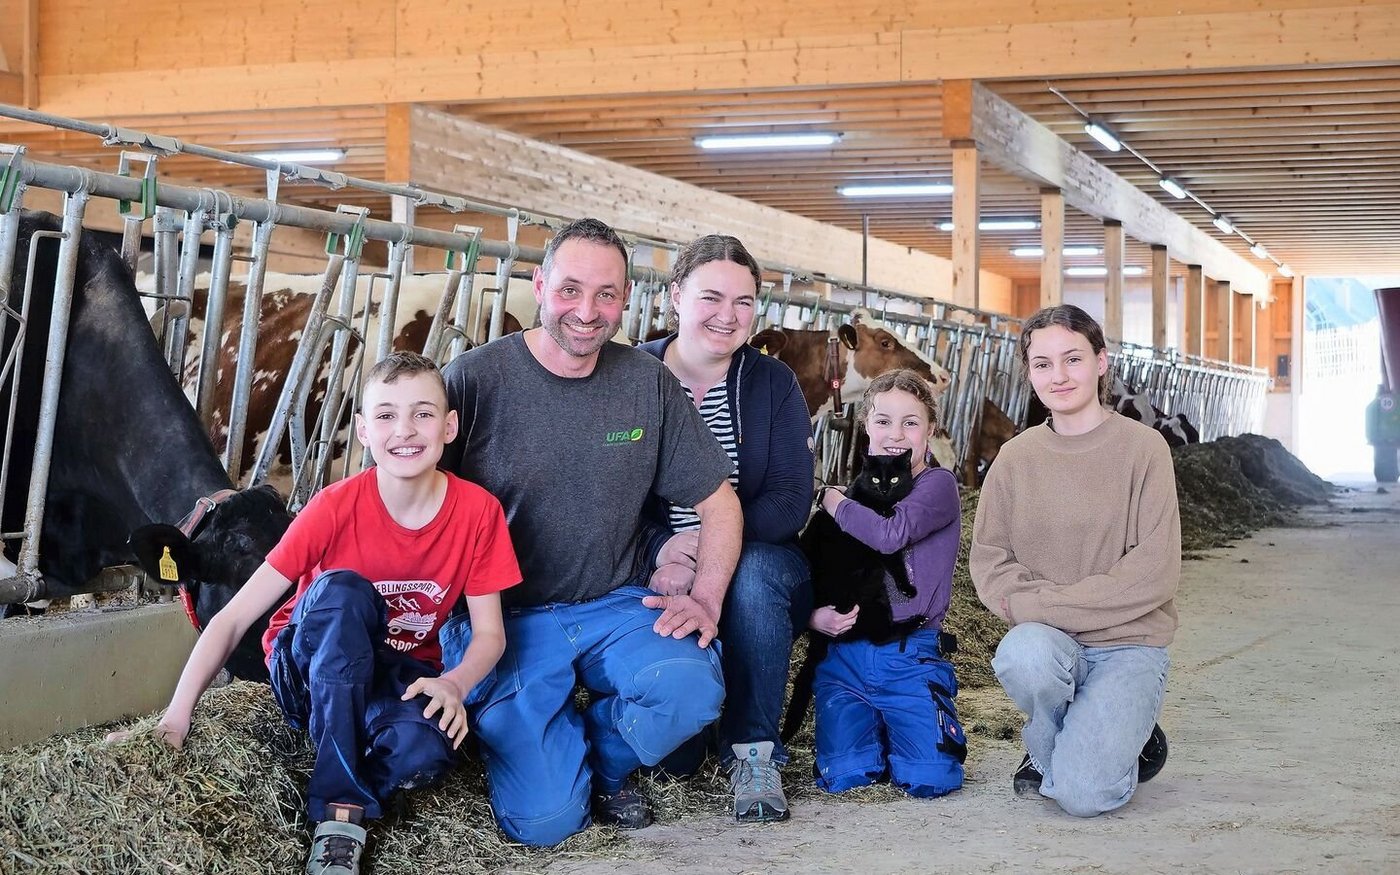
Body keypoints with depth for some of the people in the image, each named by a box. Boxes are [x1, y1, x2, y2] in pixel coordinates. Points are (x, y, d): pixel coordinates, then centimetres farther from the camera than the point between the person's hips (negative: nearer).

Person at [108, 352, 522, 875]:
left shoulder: (477, 512, -14)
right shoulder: (336, 508, -18)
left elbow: (490, 633, -7)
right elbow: (234, 617, -19)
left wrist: (453, 684, -29)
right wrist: (176, 716, -28)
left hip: (402, 680, 0)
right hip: (315, 672, 0)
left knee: (424, 747, -38)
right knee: (341, 590, -36)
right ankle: (340, 812, -30)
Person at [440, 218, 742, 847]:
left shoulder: (647, 382, 0)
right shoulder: (475, 378, -10)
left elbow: (718, 501, 8)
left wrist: (706, 600, -5)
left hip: (617, 607, 3)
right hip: (510, 618, -3)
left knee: (691, 691, -29)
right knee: (544, 819, -17)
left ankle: (606, 760, 7)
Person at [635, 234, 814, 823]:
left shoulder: (773, 384, 1)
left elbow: (790, 501, -10)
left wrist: (705, 546, -25)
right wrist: (661, 549, -26)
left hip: (759, 564, 2)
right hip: (654, 576, -2)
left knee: (753, 571, -36)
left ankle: (753, 750, -17)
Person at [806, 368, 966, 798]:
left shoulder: (938, 485, -1)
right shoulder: (855, 493, 12)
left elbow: (891, 533, -21)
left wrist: (834, 501, -5)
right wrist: (815, 615, -12)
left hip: (911, 659, -3)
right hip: (844, 655, 3)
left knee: (930, 779, -16)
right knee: (842, 776, -14)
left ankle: (897, 730, 17)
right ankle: (873, 729, 19)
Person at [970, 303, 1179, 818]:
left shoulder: (1143, 448, -6)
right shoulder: (1016, 457, 4)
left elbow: (1154, 572, -12)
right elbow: (988, 560, 3)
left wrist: (1041, 602, -15)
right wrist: (1032, 608, -18)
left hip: (1129, 643, -3)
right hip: (1048, 640, 3)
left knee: (1083, 795, -23)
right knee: (1023, 657, -35)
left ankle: (1124, 740, 13)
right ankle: (1049, 750, -1)